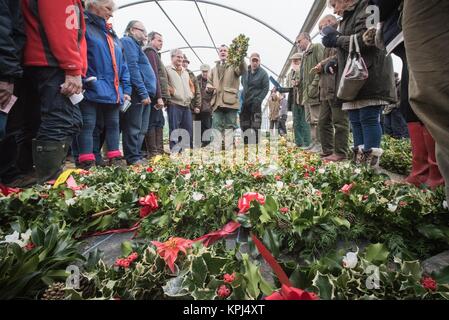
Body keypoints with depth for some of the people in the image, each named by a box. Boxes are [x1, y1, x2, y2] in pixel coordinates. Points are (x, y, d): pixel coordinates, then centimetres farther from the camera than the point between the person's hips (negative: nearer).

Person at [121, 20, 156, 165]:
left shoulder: (135, 45, 28)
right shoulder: (128, 42, -3)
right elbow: (132, 68, -16)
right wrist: (143, 93, -20)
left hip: (143, 95, 10)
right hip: (137, 94, -10)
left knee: (141, 130, 11)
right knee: (134, 128, -7)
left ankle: (138, 156, 17)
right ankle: (133, 159, -2)